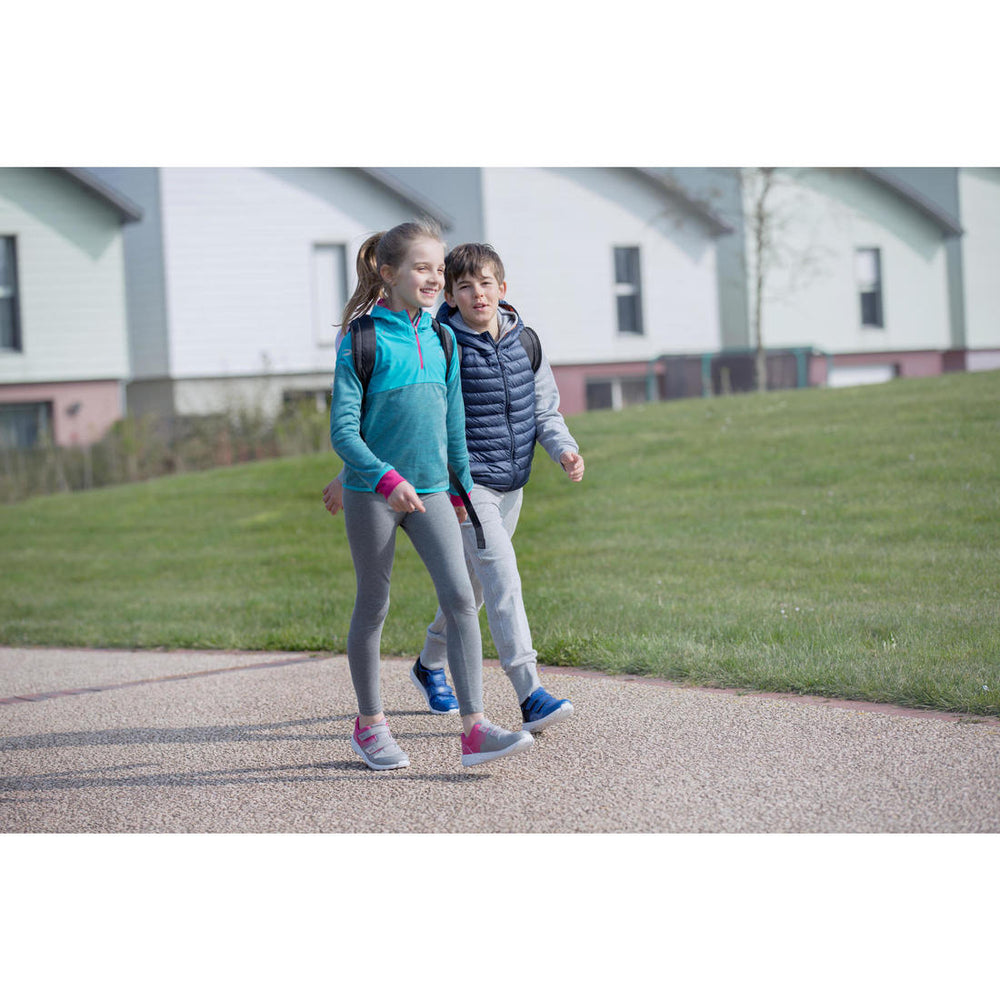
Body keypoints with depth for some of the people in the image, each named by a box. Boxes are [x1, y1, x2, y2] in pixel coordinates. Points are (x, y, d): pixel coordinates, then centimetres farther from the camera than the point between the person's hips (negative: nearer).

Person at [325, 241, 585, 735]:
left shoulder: (524, 342, 4)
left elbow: (545, 410, 13)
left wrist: (565, 450, -7)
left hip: (511, 483, 7)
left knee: (474, 581, 19)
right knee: (501, 574, -20)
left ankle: (430, 665, 42)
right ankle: (530, 696, -24)